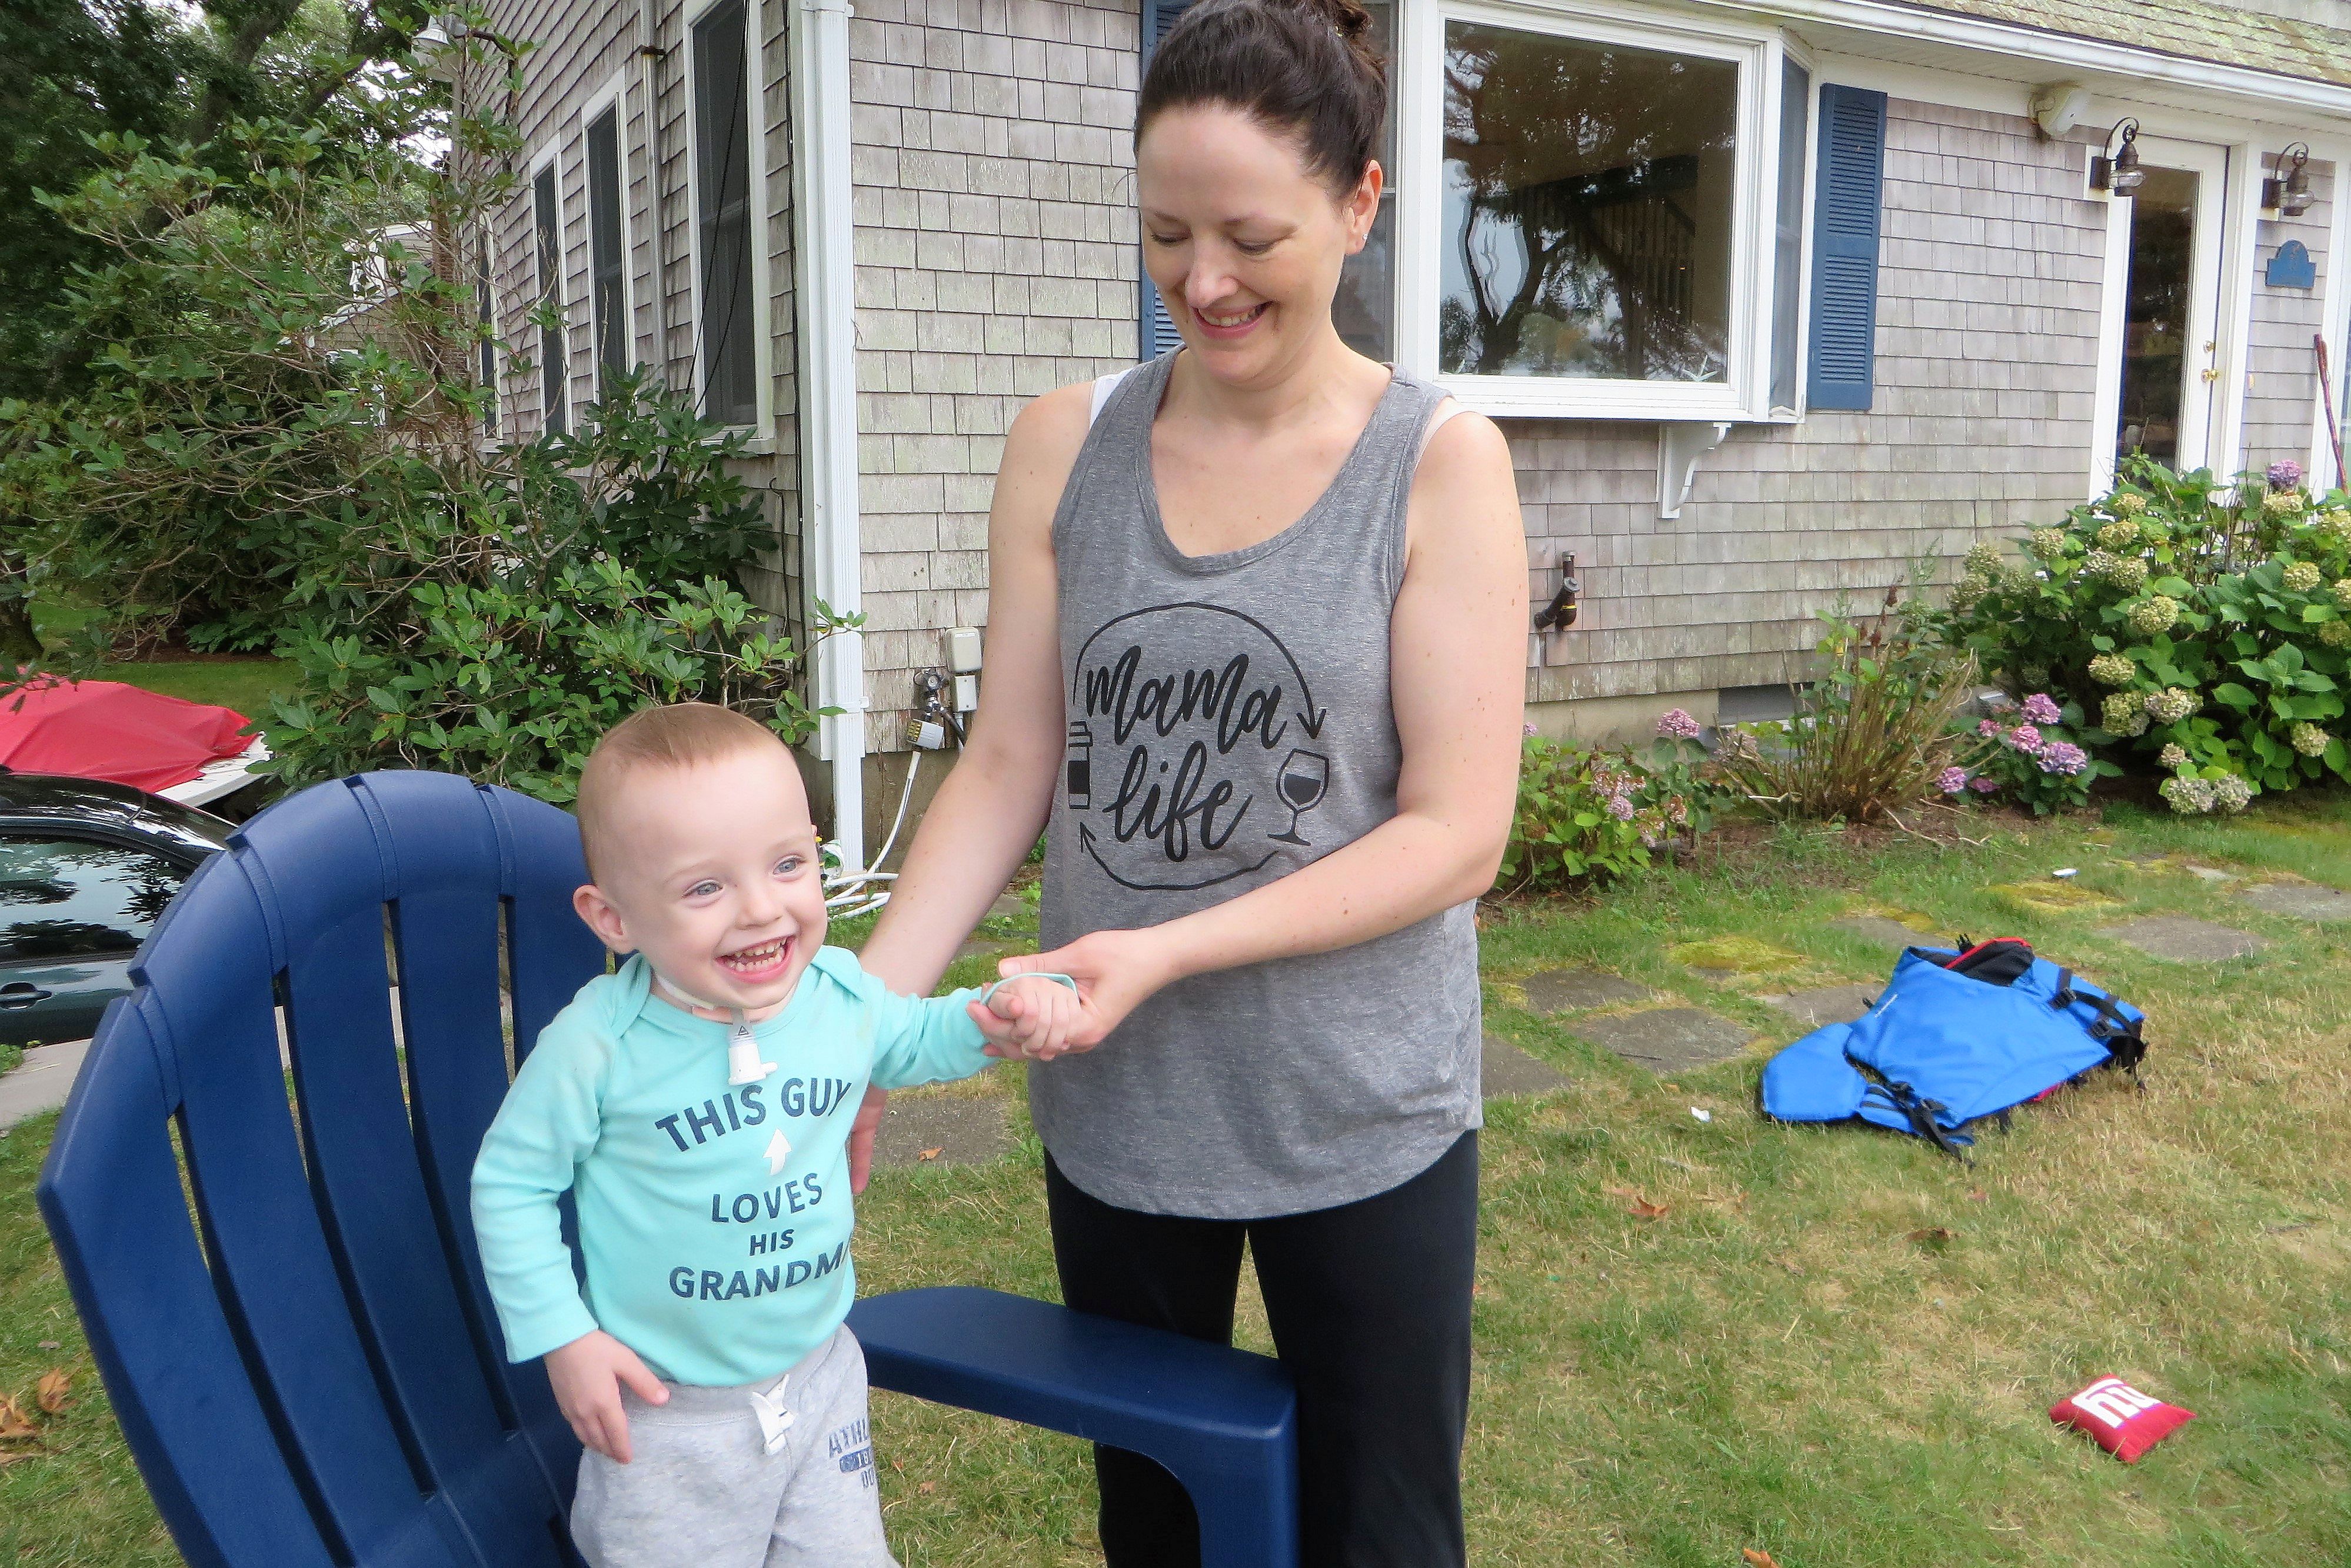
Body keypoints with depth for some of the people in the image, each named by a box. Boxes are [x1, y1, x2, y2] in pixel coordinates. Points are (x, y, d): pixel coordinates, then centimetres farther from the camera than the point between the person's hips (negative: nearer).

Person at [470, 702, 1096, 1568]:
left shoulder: (840, 995, -10)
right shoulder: (598, 1045, -23)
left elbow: (917, 1039, 12)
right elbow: (511, 1183, -10)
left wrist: (995, 1016, -8)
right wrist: (561, 1336, -12)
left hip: (819, 1375, 4)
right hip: (665, 1409, -4)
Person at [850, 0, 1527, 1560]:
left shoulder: (1441, 463, -9)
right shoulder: (1065, 448, -1)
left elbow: (1456, 835, -13)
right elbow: (1008, 767, -1)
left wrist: (1161, 951, -22)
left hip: (1361, 1120, -2)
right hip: (1113, 1104, 3)